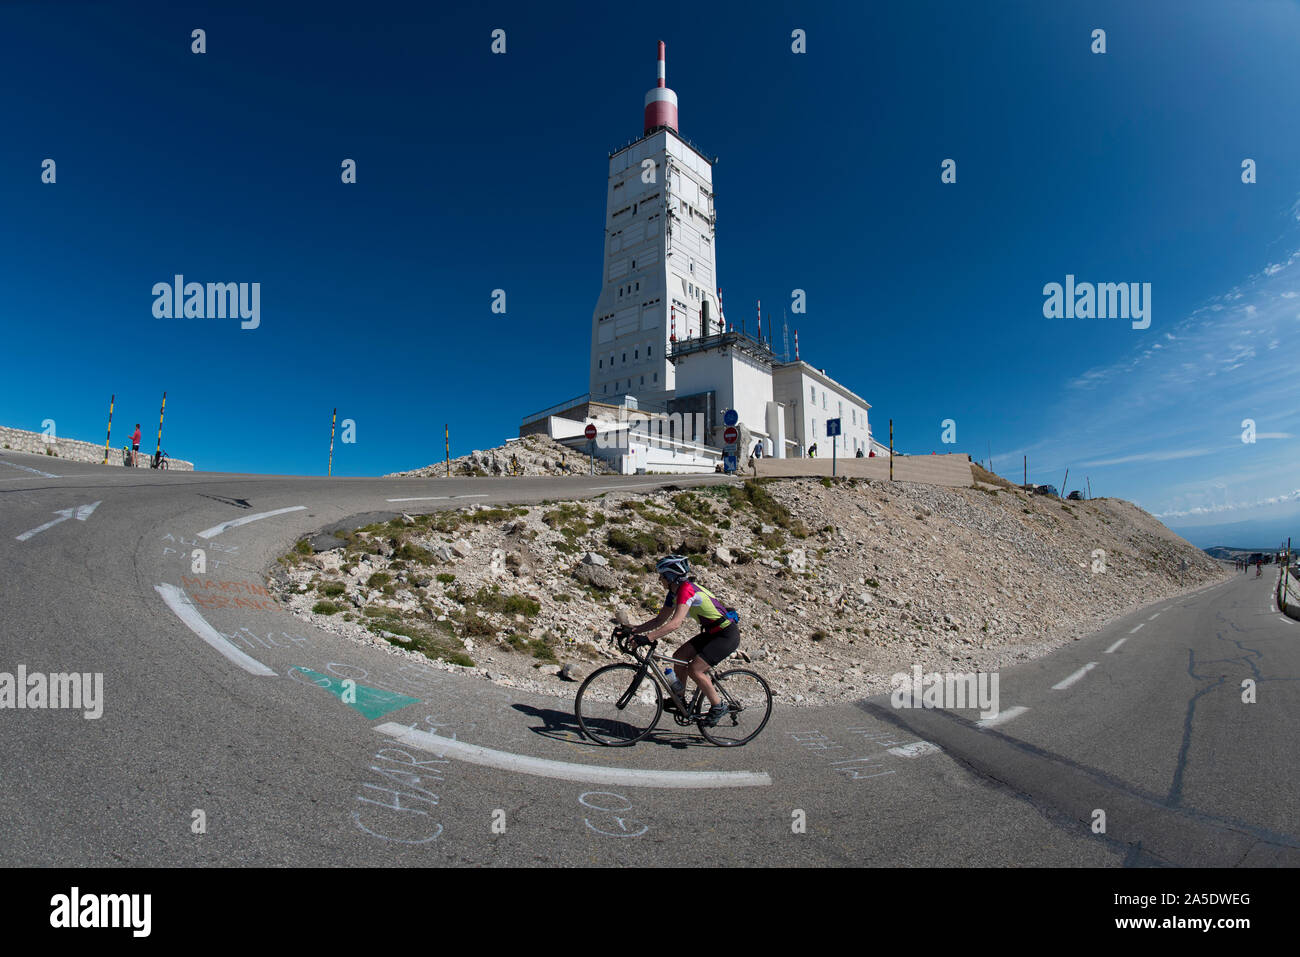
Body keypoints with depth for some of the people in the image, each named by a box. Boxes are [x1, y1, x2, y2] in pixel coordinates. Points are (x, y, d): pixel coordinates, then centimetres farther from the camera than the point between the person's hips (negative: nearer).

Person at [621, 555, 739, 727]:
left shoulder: (686, 589, -25)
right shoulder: (674, 592, 4)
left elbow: (675, 624, -35)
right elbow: (660, 620, 8)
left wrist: (647, 638, -39)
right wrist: (633, 629, -3)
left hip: (727, 635, -9)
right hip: (711, 633, 9)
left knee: (694, 669, -15)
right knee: (679, 656, 2)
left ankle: (718, 707, 3)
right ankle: (679, 699, 17)